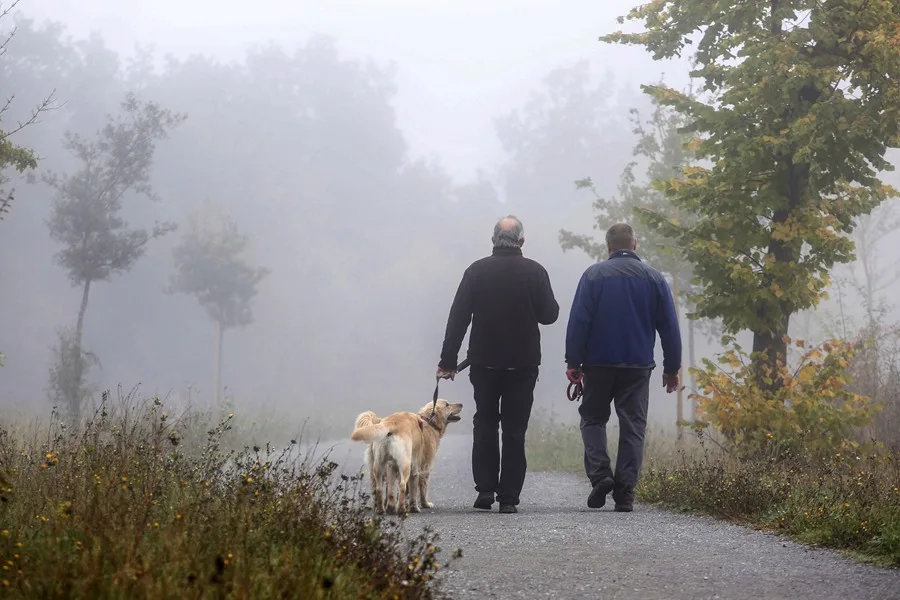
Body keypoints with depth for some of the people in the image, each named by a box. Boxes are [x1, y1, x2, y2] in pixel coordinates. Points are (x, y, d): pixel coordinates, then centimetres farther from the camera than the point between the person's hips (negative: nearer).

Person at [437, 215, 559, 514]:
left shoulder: (476, 271, -3)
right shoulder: (535, 272, -5)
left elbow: (457, 318, -3)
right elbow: (549, 315, 0)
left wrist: (448, 360, 0)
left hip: (484, 363, 1)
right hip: (523, 365, -1)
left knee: (485, 426, 14)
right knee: (514, 431, 4)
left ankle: (485, 489, 7)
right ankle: (509, 497, 1)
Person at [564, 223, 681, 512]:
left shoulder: (594, 275, -2)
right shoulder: (654, 278, 4)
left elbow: (578, 321, -6)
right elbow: (669, 327, 6)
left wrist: (573, 362, -3)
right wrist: (672, 368, 12)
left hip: (599, 363, -1)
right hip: (638, 367, 1)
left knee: (593, 418, 13)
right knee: (633, 426, 4)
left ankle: (599, 473, -8)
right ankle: (625, 493, -2)